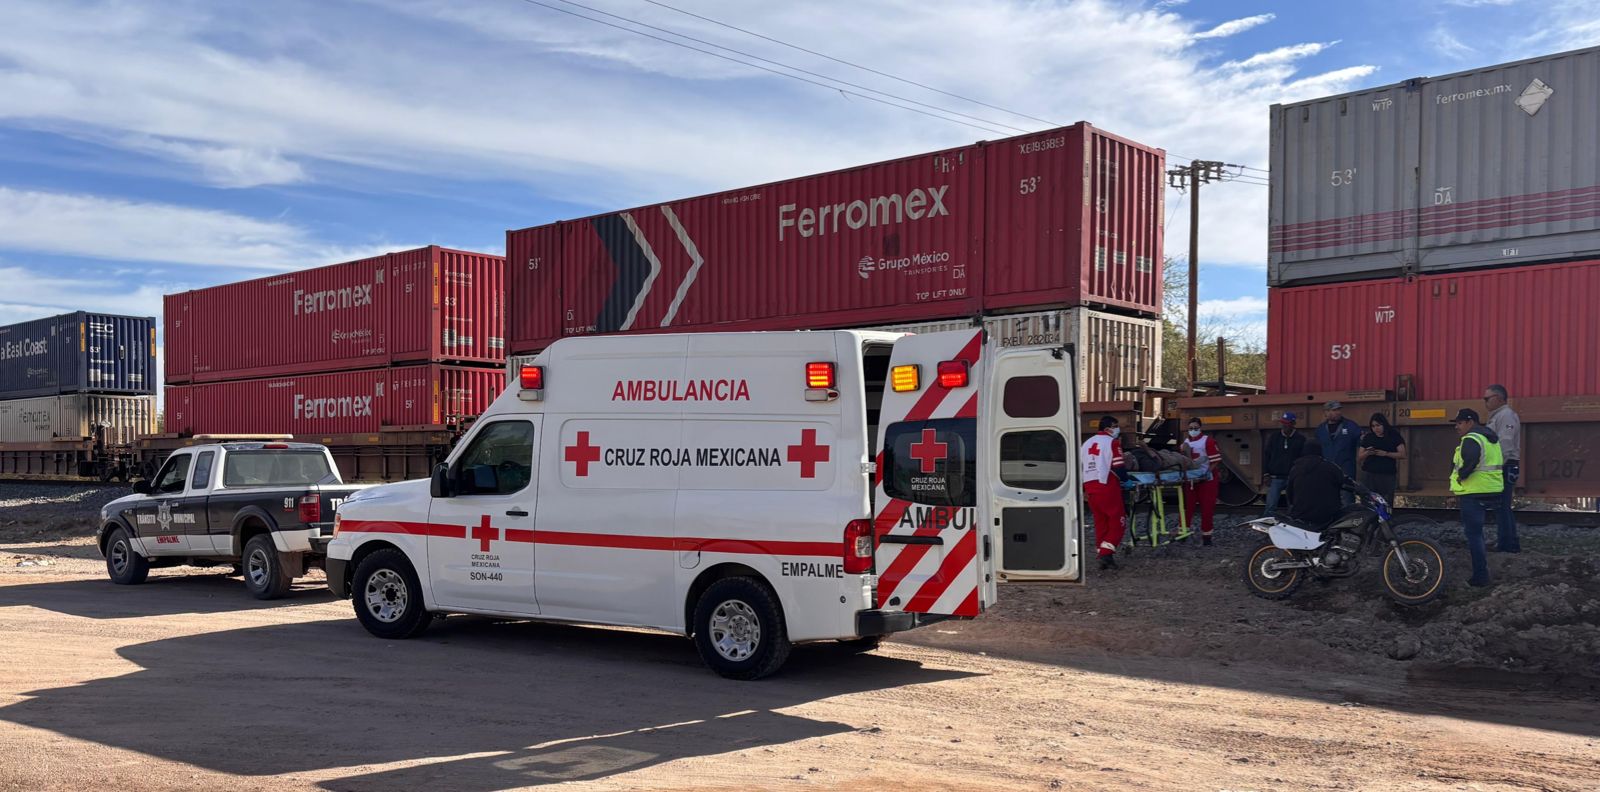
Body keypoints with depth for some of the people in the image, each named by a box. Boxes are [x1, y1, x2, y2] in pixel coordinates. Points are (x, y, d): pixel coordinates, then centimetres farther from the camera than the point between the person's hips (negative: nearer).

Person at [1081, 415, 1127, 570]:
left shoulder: (1086, 443, 17)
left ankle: (1103, 556, 14)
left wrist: (1083, 490, 25)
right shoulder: (1112, 443, -6)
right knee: (1117, 521, 0)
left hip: (1090, 486, 7)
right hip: (1107, 487, -7)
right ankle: (1107, 553, -12)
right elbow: (1118, 468, -13)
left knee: (1100, 521, 13)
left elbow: (1079, 467, 19)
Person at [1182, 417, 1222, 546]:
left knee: (1207, 509, -1)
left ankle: (1206, 535, 7)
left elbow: (1215, 461, -13)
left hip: (1206, 480, -5)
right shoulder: (1186, 443, 13)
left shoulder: (1208, 441, -8)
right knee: (1187, 506, 4)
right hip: (1190, 480, 6)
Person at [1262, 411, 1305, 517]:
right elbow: (1267, 457, 12)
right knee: (1271, 507, -6)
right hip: (1275, 478, 1)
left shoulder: (1301, 439, 3)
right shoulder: (1274, 438, 10)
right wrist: (1267, 475, 5)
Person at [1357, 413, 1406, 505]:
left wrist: (1386, 453, -14)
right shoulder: (1368, 437, 11)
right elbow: (1360, 456, 12)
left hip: (1388, 476, -1)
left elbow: (1402, 454, -2)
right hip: (1369, 475, 1)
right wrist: (1367, 453, -10)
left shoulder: (1394, 436, 5)